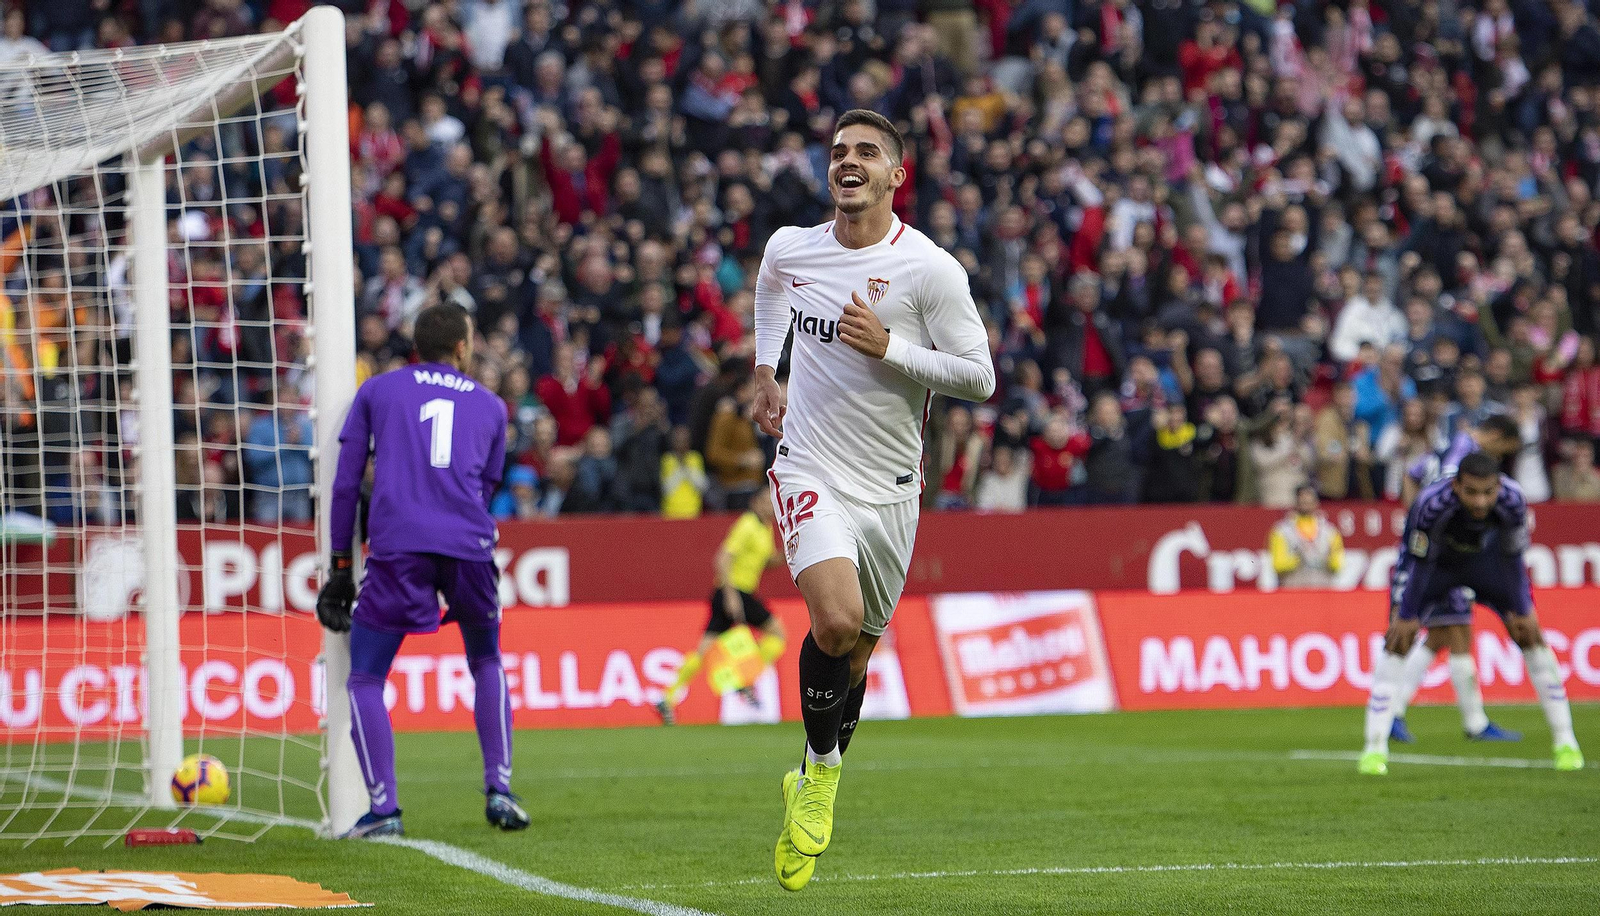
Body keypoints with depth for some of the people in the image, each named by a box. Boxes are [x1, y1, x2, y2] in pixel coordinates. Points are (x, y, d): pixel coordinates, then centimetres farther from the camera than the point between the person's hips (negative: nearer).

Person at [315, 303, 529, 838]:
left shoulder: (376, 391, 16)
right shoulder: (489, 406, 22)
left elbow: (346, 483, 12)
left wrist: (340, 566, 15)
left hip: (397, 546, -2)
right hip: (470, 546, 2)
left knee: (365, 680, 6)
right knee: (487, 665, 24)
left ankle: (383, 806, -9)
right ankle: (500, 789, 12)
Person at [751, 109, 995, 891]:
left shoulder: (930, 269, -10)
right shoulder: (789, 250, 0)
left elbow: (979, 377, -10)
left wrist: (887, 347, -19)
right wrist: (765, 371, 17)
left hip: (889, 488, 0)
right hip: (811, 473, 0)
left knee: (855, 653, 9)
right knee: (836, 619, -24)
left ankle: (811, 790, 31)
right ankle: (821, 768, -2)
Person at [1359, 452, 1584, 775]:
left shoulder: (1512, 500, -33)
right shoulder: (1431, 503, -41)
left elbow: (1513, 556, -15)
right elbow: (1417, 561, -25)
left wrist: (1522, 611, -7)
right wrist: (1405, 615, -19)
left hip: (1485, 558, 2)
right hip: (1435, 558, -2)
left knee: (1529, 633, -4)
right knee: (1399, 638, -15)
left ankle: (1565, 741, 7)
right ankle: (1375, 748, -11)